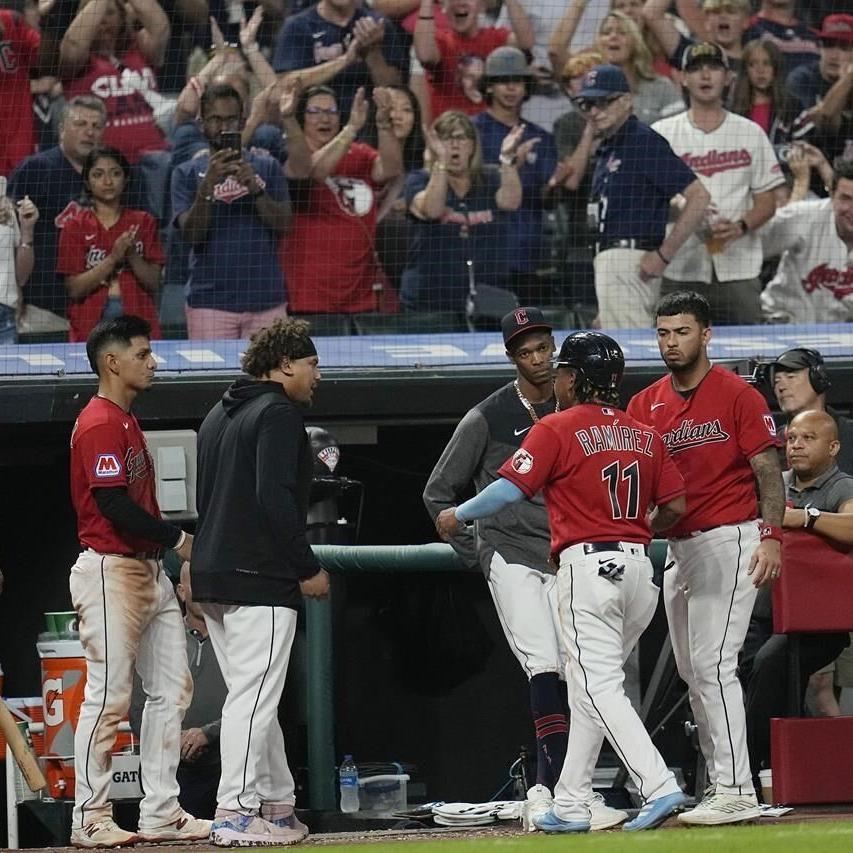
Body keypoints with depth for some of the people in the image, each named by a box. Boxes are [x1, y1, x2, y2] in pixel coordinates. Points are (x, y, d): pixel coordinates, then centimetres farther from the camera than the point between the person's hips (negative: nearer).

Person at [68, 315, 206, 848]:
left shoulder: (128, 422, 19)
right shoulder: (100, 424, -13)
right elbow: (114, 504, -21)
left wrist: (172, 557, 13)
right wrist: (179, 540, -13)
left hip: (149, 572, 10)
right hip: (110, 571, -10)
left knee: (172, 689, 9)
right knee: (109, 696, -7)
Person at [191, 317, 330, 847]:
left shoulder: (220, 415, 19)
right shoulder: (279, 414, -9)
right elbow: (274, 497, -19)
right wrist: (308, 568, -13)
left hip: (212, 576, 9)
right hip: (261, 578, -9)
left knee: (255, 700, 14)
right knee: (254, 698, -9)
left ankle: (277, 805, 19)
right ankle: (235, 814, -11)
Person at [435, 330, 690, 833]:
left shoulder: (557, 429, -5)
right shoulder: (645, 435, 13)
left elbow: (510, 491, -10)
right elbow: (675, 506, 9)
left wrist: (458, 516, 5)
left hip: (586, 565, -7)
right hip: (638, 565, 7)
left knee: (600, 687, -9)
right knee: (589, 688, 14)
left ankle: (660, 788, -24)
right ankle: (570, 806, 16)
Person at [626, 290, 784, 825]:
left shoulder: (737, 395, -6)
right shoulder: (646, 406, 11)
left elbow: (768, 470, -8)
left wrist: (772, 536, -18)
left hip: (729, 540, -8)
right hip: (678, 549, 8)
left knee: (713, 663, -16)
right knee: (692, 671, 11)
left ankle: (736, 792, -18)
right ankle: (720, 782, 19)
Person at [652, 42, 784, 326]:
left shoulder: (751, 133, 10)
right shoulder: (661, 133, 8)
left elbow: (766, 201, 9)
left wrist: (740, 226, -11)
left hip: (738, 271, 1)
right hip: (680, 270, -1)